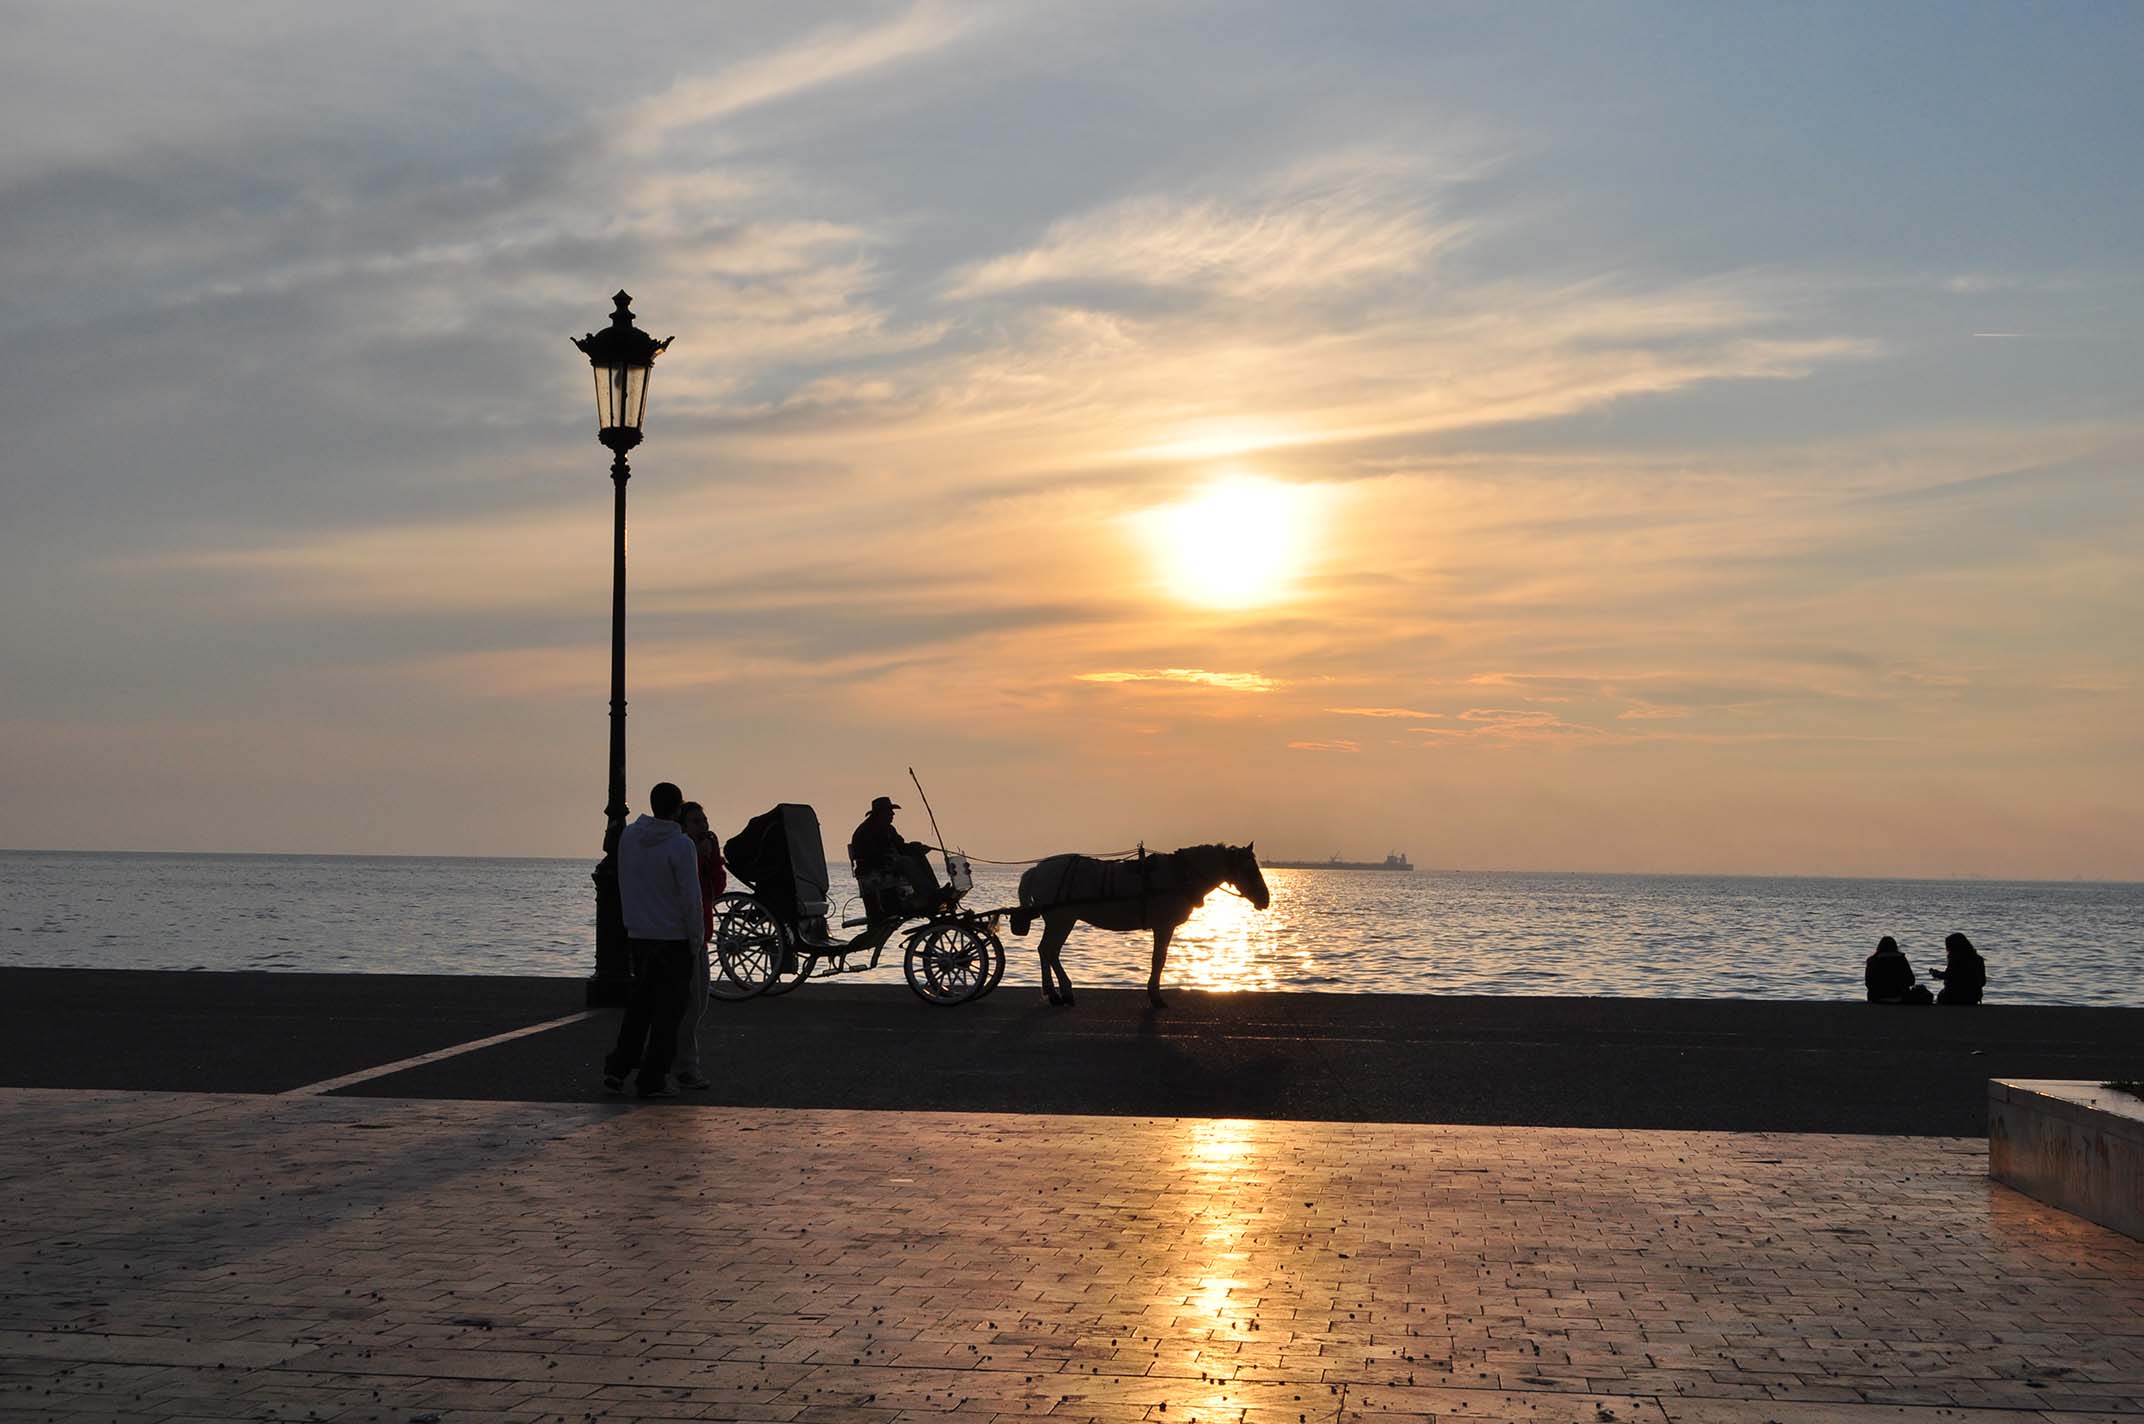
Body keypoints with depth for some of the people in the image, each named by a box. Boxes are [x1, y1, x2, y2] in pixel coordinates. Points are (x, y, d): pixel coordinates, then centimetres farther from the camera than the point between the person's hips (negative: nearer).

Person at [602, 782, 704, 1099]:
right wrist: (696, 936, -7)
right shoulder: (681, 845, -17)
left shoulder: (628, 836, 2)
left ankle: (618, 1067, 11)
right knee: (668, 1008, 3)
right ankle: (653, 1079, 4)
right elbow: (690, 897, -16)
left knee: (640, 1002, 18)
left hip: (637, 934, 6)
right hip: (673, 937, -6)